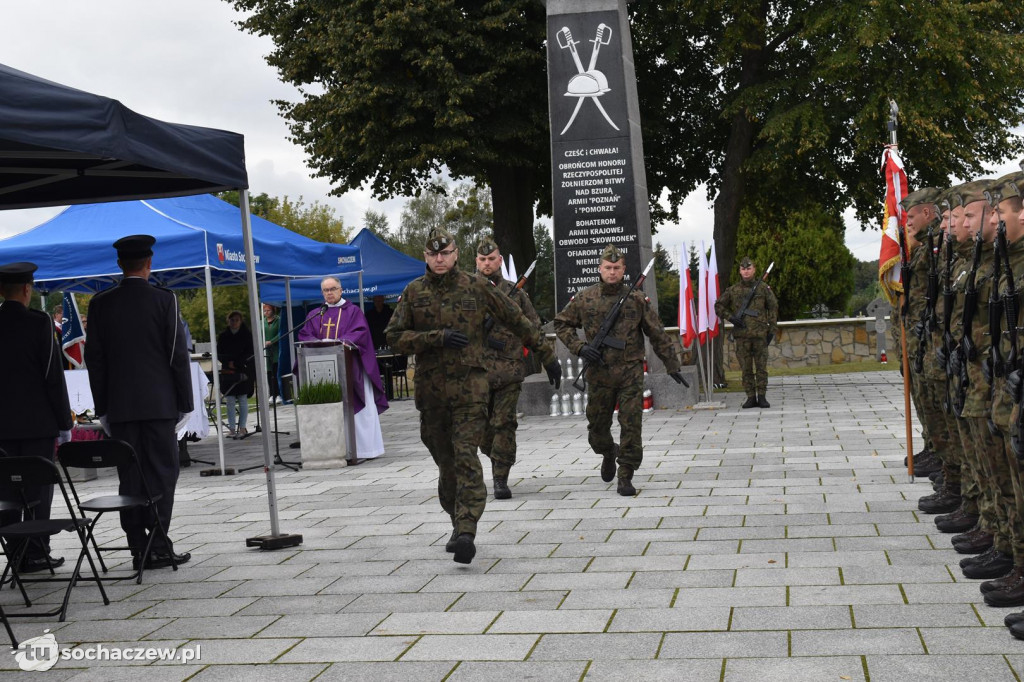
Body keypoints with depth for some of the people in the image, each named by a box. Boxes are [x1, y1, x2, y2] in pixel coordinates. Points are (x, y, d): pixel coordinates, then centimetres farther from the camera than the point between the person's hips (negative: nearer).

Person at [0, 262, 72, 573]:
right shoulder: (39, 323, -10)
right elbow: (53, 376, -9)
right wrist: (64, 422, -3)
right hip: (37, 421, -4)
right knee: (37, 487, 3)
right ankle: (36, 553, 4)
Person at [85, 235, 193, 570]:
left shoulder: (100, 303, 5)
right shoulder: (164, 300, -4)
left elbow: (94, 358, 6)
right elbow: (178, 354, -5)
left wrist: (102, 406, 11)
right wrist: (185, 402, 1)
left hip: (119, 404, 3)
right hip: (159, 403, -3)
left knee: (130, 476, 6)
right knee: (162, 472, 3)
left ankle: (138, 548, 8)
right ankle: (157, 546, -2)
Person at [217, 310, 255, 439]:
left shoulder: (247, 335, 2)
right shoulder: (223, 336, 8)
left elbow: (249, 353, -3)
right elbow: (219, 354, 6)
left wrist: (236, 363, -13)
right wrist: (228, 362, -12)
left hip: (243, 372, -2)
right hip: (228, 373, 2)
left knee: (243, 400, 0)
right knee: (230, 401, 0)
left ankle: (242, 428, 5)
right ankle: (232, 428, 4)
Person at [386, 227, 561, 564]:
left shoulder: (476, 288, 2)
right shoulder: (414, 292, 6)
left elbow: (518, 322, 9)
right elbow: (394, 336, 1)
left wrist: (547, 356, 10)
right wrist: (437, 338, -12)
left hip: (470, 387, -3)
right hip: (431, 389, 3)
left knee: (465, 457, -14)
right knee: (446, 462, 10)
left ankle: (466, 533, -20)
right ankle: (458, 523, 27)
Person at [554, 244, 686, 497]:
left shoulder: (636, 298, 0)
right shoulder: (585, 298, 1)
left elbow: (657, 334, 5)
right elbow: (561, 323, 11)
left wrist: (672, 365, 7)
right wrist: (579, 347, -4)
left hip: (631, 373, -1)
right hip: (598, 374, 1)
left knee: (632, 425, -6)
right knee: (597, 426, 12)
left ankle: (625, 476, 4)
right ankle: (609, 453, 43)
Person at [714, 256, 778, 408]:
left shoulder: (763, 288, 6)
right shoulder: (733, 290, 7)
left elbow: (773, 307, 9)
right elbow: (719, 306, 13)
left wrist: (772, 328, 3)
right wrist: (731, 318, -1)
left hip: (760, 334, -1)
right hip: (742, 335, 1)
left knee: (761, 367, 0)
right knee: (746, 369, 3)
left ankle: (762, 397, 6)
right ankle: (751, 397, 8)